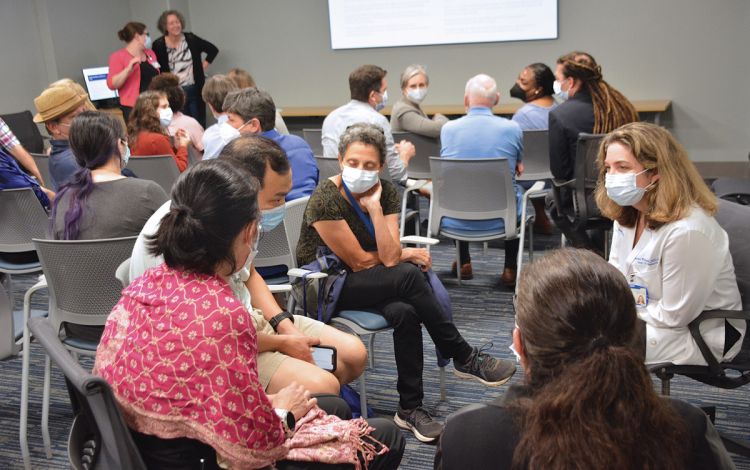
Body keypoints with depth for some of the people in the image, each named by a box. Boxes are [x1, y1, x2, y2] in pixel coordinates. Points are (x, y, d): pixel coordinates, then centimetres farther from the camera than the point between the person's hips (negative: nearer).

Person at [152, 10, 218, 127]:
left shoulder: (191, 39, 1)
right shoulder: (159, 45, -5)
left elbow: (213, 50, 11)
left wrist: (204, 65, 5)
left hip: (194, 90, 2)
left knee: (199, 124, 8)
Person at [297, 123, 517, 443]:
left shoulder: (386, 192, -3)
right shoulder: (325, 200, -19)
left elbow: (389, 257, -15)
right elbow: (360, 262, -15)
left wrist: (374, 206, -21)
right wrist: (409, 255, -3)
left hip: (366, 284, 5)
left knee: (404, 312, -30)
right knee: (408, 275, -29)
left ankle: (410, 408, -18)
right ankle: (464, 359, -15)